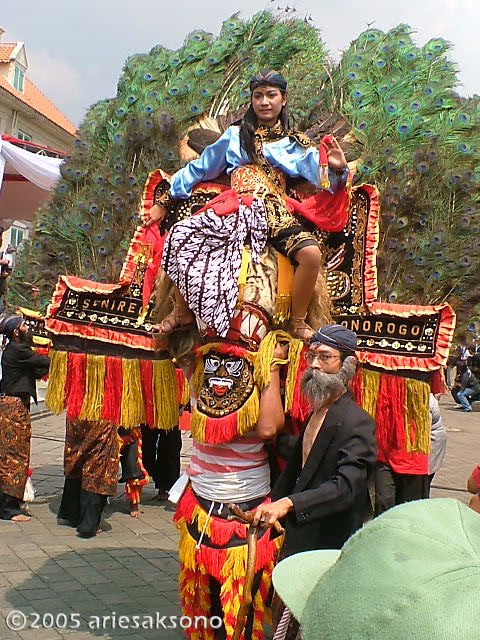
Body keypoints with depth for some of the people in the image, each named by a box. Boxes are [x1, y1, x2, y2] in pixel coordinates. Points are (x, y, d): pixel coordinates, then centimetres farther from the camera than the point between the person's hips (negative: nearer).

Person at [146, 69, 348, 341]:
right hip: (233, 210, 1)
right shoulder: (236, 135, 22)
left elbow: (326, 181, 8)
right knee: (180, 236, -23)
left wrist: (338, 169, -16)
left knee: (311, 253, -32)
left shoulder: (297, 144, 18)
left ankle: (298, 321, -8)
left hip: (277, 214, -1)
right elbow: (198, 169, 24)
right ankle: (183, 312, -2)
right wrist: (164, 201, 20)